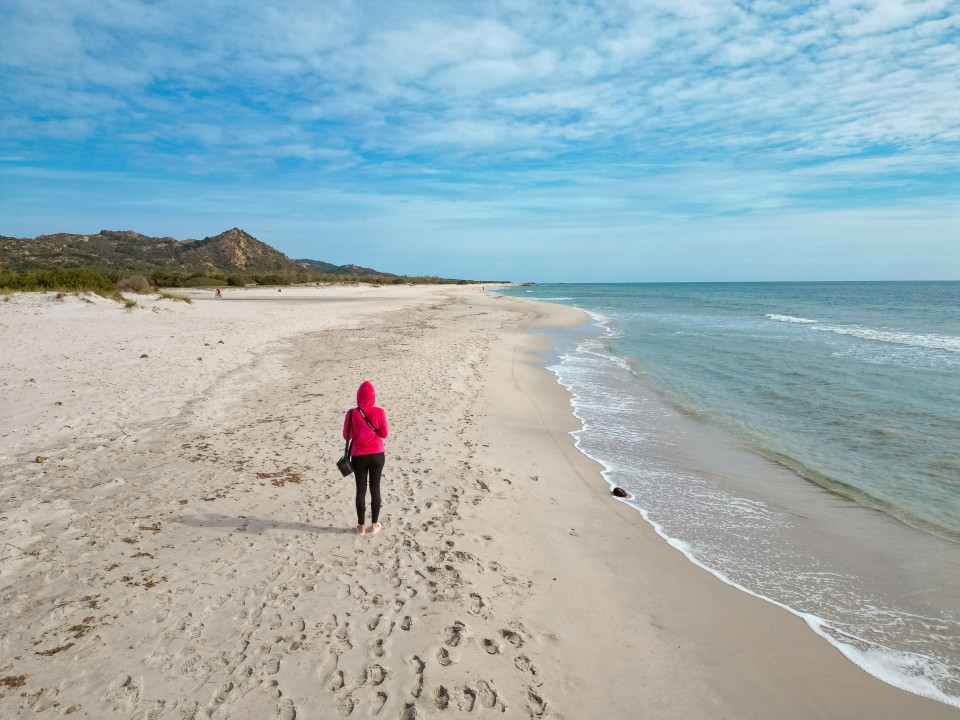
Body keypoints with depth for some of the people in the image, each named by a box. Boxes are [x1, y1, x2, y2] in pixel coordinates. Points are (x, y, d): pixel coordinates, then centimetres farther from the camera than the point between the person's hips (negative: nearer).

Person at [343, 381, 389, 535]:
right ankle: (374, 524, 22)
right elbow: (384, 434, -4)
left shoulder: (352, 413, -11)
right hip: (377, 455, 0)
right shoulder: (379, 412, -11)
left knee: (361, 490, 11)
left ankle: (361, 526, 20)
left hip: (359, 457, 0)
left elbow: (346, 436, -3)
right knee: (375, 489, 12)